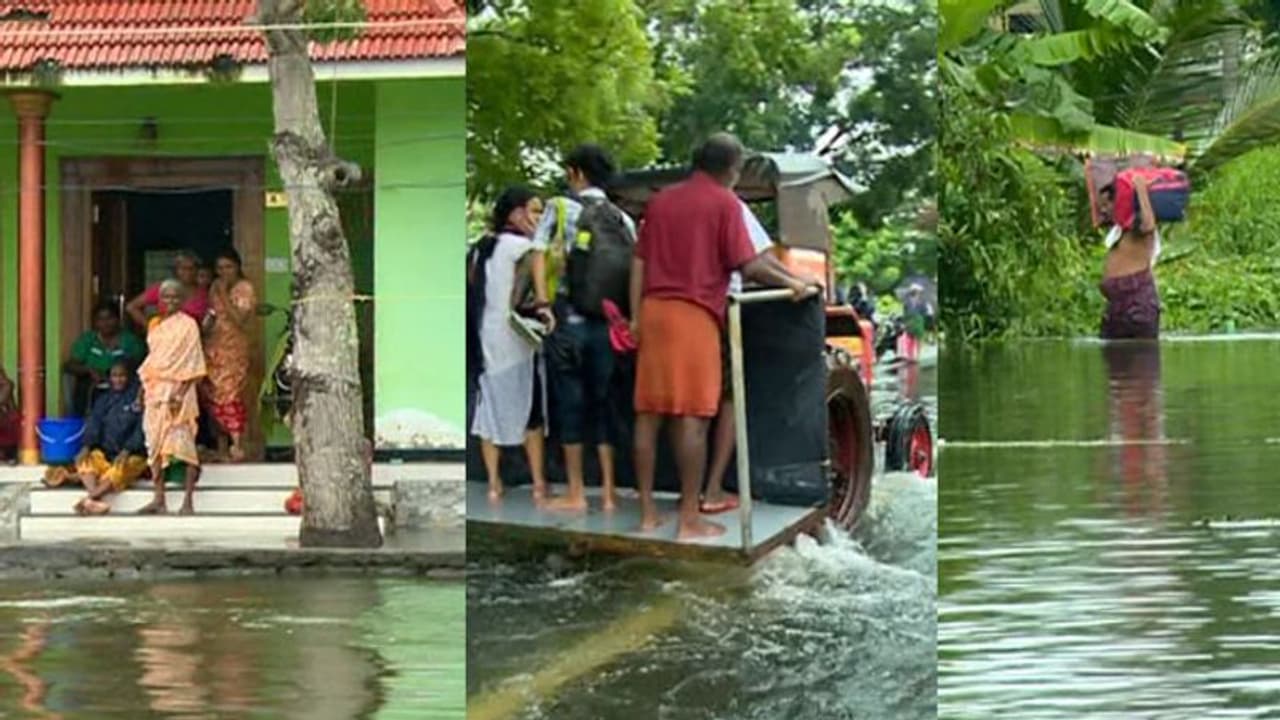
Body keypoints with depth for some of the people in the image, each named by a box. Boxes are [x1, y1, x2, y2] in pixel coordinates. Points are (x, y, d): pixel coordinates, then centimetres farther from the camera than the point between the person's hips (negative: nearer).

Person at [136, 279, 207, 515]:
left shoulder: (188, 325, -3)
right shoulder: (155, 325, 15)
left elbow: (193, 364, -9)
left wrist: (181, 392, -18)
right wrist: (144, 387, 12)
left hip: (177, 390, -6)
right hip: (155, 389, 6)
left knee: (183, 442, -8)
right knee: (155, 444, 5)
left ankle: (187, 501, -7)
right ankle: (159, 499, 9)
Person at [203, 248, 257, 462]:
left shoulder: (244, 288, -4)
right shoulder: (215, 287, 14)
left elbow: (240, 318, -15)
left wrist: (224, 295, -15)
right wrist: (207, 322, 2)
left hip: (234, 349, -5)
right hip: (213, 347, 6)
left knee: (231, 395, -14)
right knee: (215, 396, 3)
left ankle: (237, 444, -13)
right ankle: (221, 447, 10)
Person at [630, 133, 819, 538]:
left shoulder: (661, 201, 16)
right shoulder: (724, 203, -2)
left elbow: (639, 262, 14)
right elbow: (748, 265, -9)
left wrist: (636, 316, 15)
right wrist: (790, 283, 3)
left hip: (654, 310, 6)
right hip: (695, 315, -6)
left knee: (648, 413, 7)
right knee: (692, 418, -5)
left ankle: (647, 512, 10)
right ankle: (689, 519, -5)